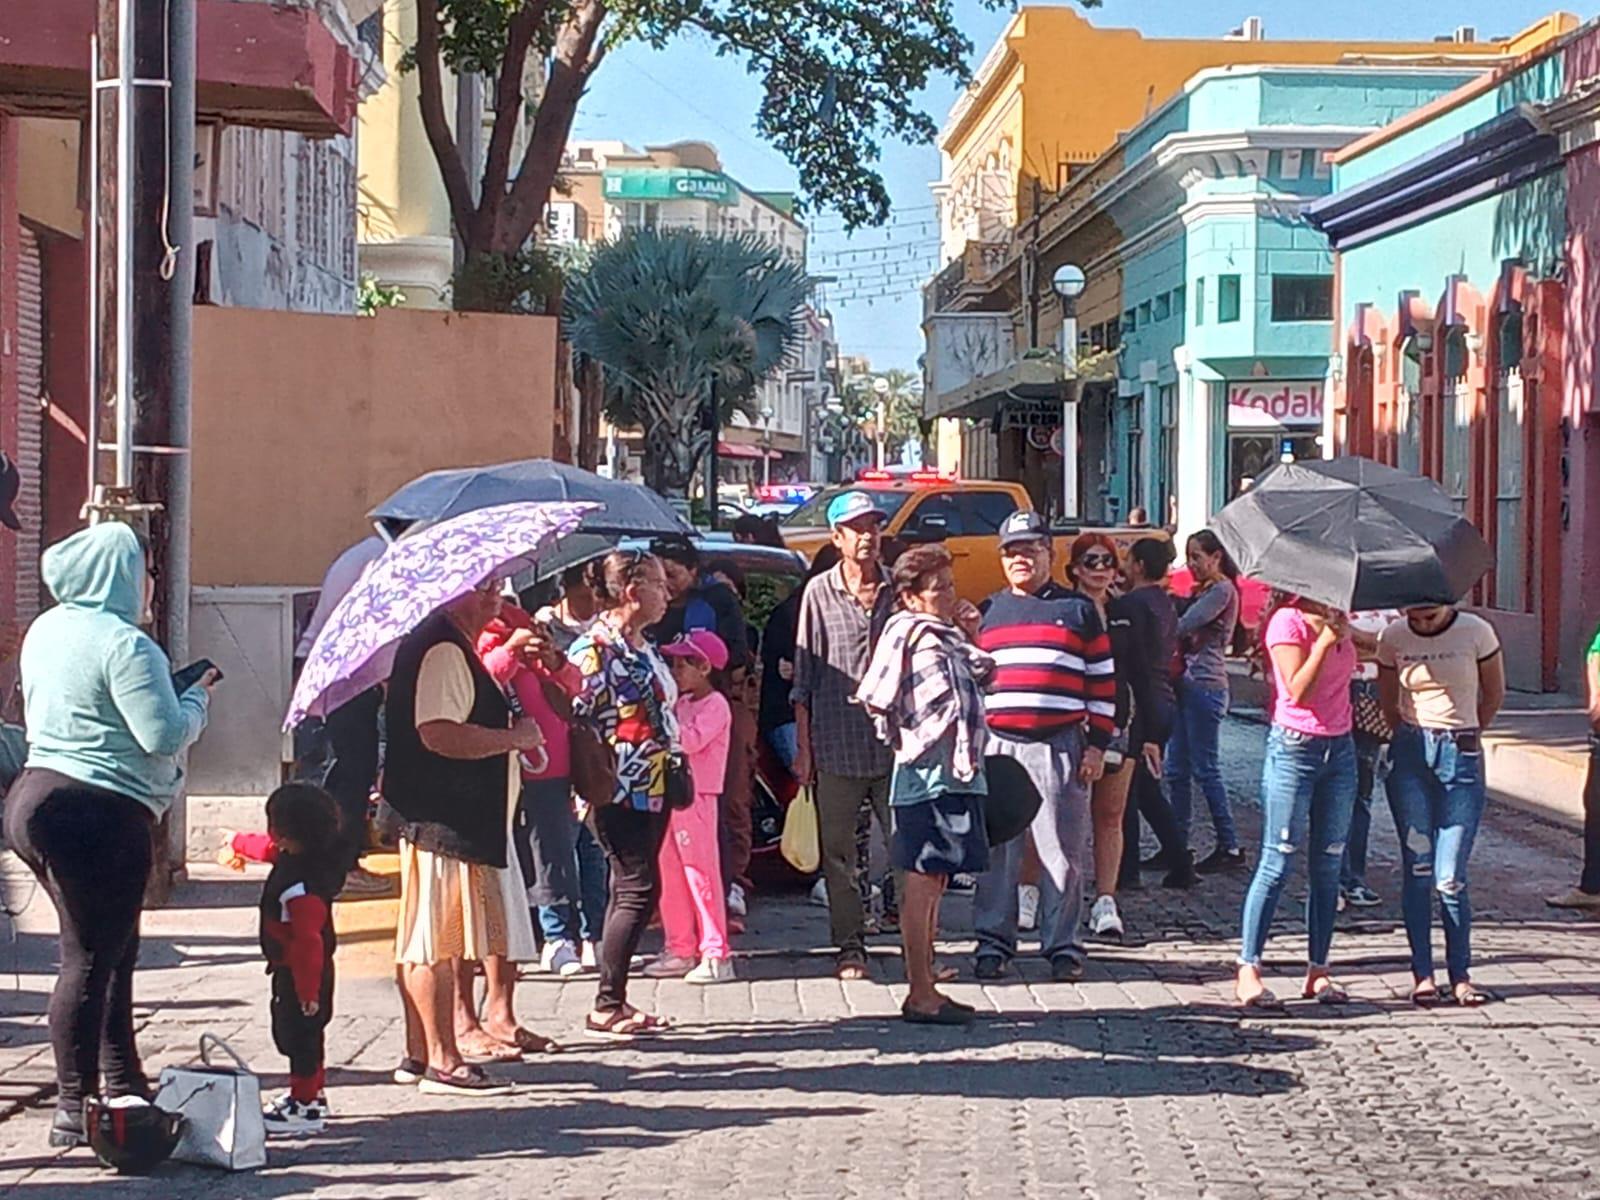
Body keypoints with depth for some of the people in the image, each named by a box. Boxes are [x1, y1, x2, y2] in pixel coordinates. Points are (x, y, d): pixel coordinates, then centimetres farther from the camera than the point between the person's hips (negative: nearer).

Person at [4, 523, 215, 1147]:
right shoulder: (124, 645, -16)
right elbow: (165, 734, -19)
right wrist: (197, 698, 1)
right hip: (100, 814, -10)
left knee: (113, 952, 18)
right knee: (90, 960, -5)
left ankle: (123, 1085, 25)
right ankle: (75, 1109, -1)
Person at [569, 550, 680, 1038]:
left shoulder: (642, 646, 15)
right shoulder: (595, 647, -14)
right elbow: (569, 715, -18)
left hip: (650, 789, 10)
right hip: (618, 792, -10)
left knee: (631, 891, 11)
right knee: (638, 891, -9)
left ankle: (617, 1002, 16)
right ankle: (605, 1008, -5)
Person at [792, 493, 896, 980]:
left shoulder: (899, 591, 7)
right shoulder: (819, 593, 4)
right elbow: (805, 675, 5)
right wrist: (803, 747, 1)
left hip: (894, 744, 1)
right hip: (837, 747, 0)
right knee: (837, 853, 4)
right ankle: (850, 947, 13)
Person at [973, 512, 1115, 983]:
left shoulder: (1078, 610, 9)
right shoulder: (987, 613, 15)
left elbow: (1102, 680, 7)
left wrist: (1097, 744, 0)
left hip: (1061, 746, -2)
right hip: (997, 745, 2)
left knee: (1063, 851, 0)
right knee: (997, 850, 2)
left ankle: (1063, 946, 7)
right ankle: (993, 942, 10)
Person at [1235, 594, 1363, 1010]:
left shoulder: (1339, 621, 10)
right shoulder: (1288, 621, -10)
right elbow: (1298, 691, -18)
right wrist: (1326, 637, -19)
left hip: (1339, 749, 7)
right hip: (1294, 748, -7)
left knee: (1328, 866, 6)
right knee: (1278, 863, -7)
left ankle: (1318, 970, 12)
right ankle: (1248, 970, -3)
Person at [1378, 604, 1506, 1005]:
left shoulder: (1476, 632, -5)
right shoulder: (1393, 639, 1)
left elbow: (1493, 696, 11)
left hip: (1462, 759, -1)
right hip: (1410, 757, 1)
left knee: (1451, 876, -5)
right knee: (1417, 869, -4)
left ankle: (1460, 975, 6)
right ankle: (1422, 975, 2)